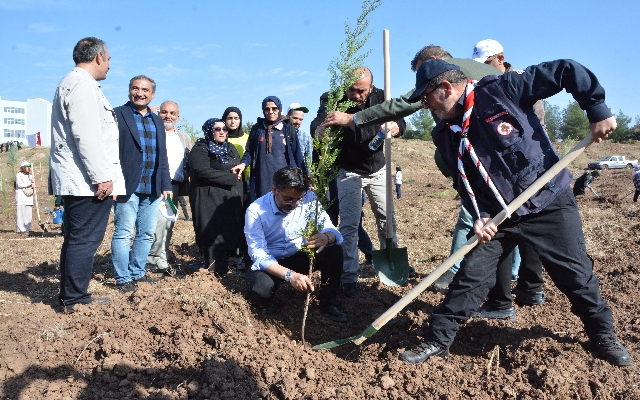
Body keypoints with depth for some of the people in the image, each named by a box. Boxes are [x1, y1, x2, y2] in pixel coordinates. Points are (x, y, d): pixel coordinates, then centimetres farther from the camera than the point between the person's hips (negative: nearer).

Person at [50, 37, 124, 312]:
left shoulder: (70, 83, 23)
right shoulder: (83, 84, -10)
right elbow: (86, 136, -20)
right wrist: (102, 177, -21)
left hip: (75, 180, 11)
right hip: (88, 181, -11)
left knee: (76, 238, 14)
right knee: (85, 240, -6)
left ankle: (69, 296, 22)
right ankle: (75, 299, 0)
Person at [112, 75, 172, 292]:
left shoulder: (157, 121, 18)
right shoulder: (118, 115, -1)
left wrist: (166, 184, 11)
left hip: (152, 189, 6)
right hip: (128, 186, -6)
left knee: (147, 234, 11)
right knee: (123, 234, 0)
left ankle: (138, 272, 24)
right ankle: (123, 278, 10)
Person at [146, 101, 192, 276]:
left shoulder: (184, 138, 19)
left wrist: (188, 185, 6)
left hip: (175, 186, 5)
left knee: (169, 223, 5)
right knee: (160, 220, -17)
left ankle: (160, 258, 14)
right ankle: (156, 259, -6)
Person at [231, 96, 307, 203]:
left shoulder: (287, 128, 5)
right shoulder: (257, 129, 8)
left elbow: (297, 155, 6)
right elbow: (250, 151, 12)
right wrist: (243, 163, -9)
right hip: (262, 180, 1)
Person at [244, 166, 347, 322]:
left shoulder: (308, 199, -15)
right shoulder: (255, 211, -22)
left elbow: (334, 232, -17)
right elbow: (258, 254, -27)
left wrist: (326, 237, -44)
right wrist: (289, 275, -43)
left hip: (300, 257, 3)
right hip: (269, 263, -3)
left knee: (335, 251, -23)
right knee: (262, 286, -36)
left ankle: (327, 303, -2)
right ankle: (268, 298, 3)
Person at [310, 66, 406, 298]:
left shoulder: (379, 97, -12)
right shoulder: (333, 100, -20)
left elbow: (400, 122, -9)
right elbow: (317, 126, -32)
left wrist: (395, 127, -34)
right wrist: (321, 129, -57)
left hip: (378, 169, 3)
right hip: (349, 172, -3)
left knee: (387, 218, 11)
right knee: (350, 224, -8)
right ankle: (349, 278, 0)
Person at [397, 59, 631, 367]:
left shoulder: (503, 89, -16)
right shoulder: (445, 135, -1)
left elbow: (568, 71, -12)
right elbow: (464, 184, 4)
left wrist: (598, 110, -13)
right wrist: (480, 216, -10)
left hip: (551, 203, -3)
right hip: (498, 215, 3)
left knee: (577, 275, 7)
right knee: (470, 275, -2)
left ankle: (603, 335, 34)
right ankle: (437, 341, 12)